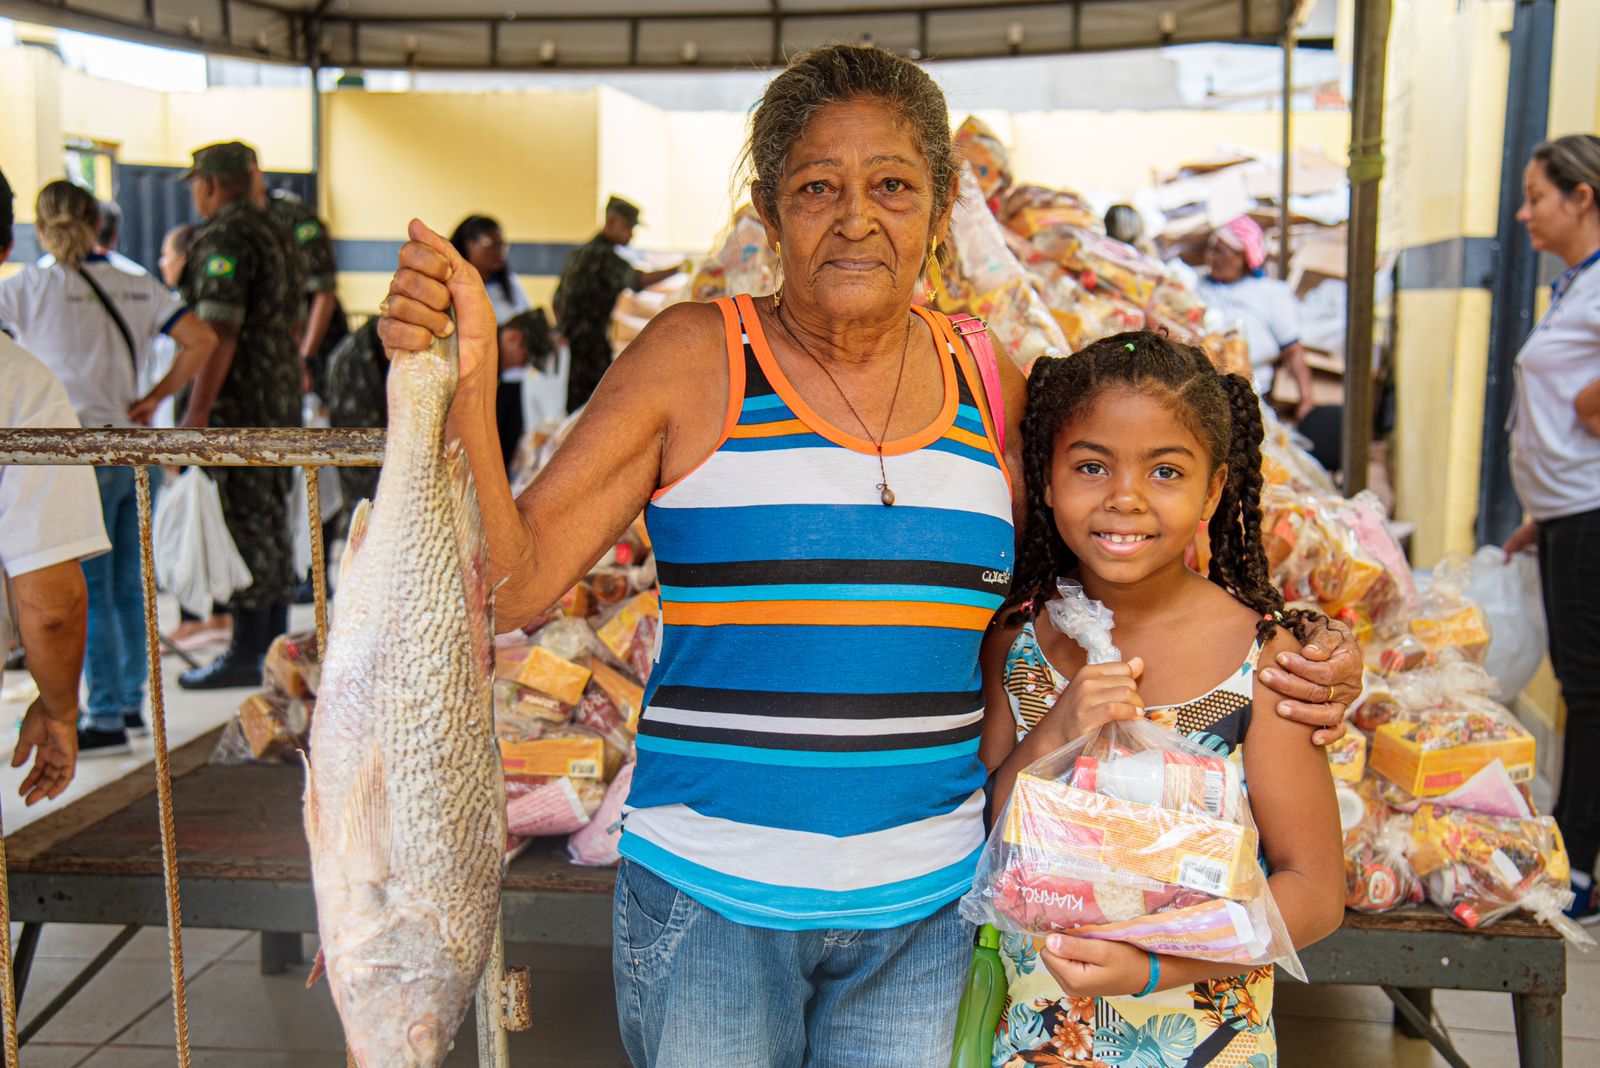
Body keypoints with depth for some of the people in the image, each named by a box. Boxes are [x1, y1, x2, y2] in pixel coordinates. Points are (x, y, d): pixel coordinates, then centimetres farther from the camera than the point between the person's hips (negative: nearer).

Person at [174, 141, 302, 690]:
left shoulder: (223, 238, -13)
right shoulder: (271, 232, 16)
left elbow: (220, 331, -21)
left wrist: (198, 411, -21)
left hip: (241, 398, -9)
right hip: (281, 395, 9)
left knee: (246, 524, -6)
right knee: (272, 517, 13)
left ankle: (246, 656, -2)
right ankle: (275, 641, 21)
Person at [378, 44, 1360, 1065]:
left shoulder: (989, 390, 2)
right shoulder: (694, 361, -7)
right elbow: (511, 585, -10)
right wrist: (464, 381, -25)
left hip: (929, 905, 3)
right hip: (710, 902, -3)